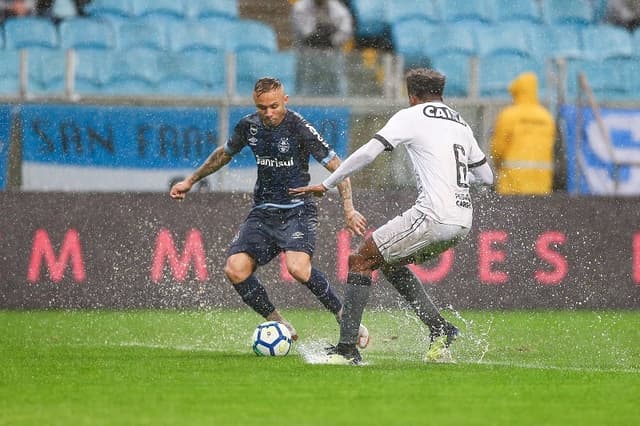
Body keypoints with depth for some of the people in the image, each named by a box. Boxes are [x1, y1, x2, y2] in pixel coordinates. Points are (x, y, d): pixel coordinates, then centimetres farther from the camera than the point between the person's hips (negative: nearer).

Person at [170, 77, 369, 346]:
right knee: (235, 270, -15)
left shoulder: (299, 128, -13)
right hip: (263, 212, 6)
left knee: (298, 268, -31)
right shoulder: (249, 126, 3)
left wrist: (349, 210, -20)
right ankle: (279, 325, 2)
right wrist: (191, 180, 30)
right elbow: (225, 153, 24)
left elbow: (336, 167, -10)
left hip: (297, 210, -5)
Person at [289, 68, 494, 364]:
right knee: (389, 262, 24)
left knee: (362, 260, 1)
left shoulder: (410, 116, 1)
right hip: (463, 221, 7)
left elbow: (367, 153, -8)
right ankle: (439, 329, 13)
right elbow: (486, 176, 26)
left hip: (432, 217, -7)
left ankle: (346, 348, -7)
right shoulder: (461, 124, 21)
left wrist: (326, 185, -3)